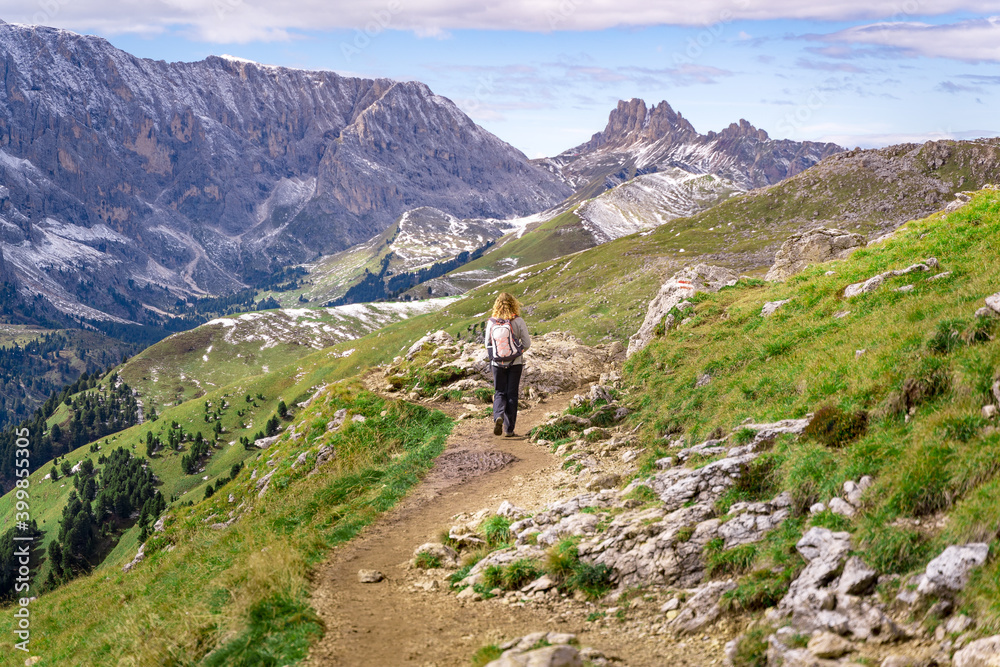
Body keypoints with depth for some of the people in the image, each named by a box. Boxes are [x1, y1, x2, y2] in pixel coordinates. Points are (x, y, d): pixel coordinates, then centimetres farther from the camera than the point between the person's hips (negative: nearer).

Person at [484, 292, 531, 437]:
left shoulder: (491, 322, -6)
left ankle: (498, 416, -15)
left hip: (497, 363, 1)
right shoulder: (518, 321, -12)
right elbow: (527, 343, -7)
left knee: (499, 393, 13)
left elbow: (488, 345, 2)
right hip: (515, 363, -1)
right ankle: (509, 428, 10)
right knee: (512, 394, 9)